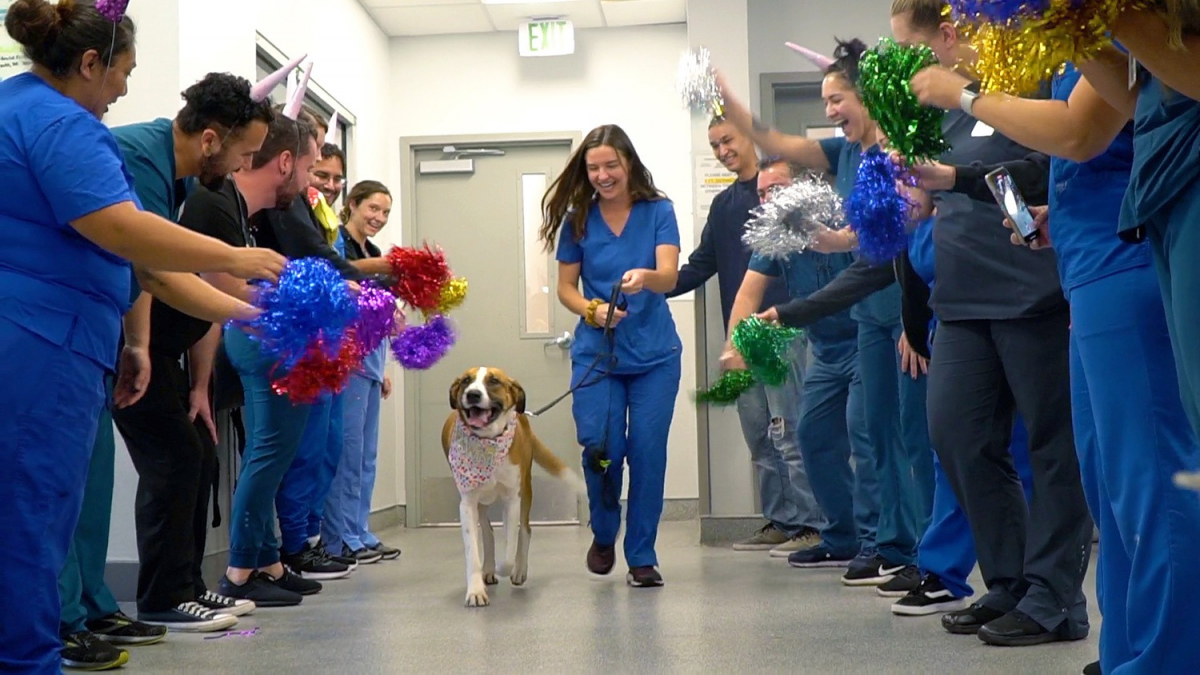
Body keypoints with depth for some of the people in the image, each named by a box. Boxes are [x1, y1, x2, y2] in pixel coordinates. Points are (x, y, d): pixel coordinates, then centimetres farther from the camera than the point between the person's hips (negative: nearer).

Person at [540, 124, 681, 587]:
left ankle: (642, 557, 15)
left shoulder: (658, 211, -2)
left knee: (647, 453, -1)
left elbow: (670, 276, -13)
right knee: (601, 449, -8)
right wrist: (592, 310, -14)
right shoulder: (578, 219, 3)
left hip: (654, 355, -1)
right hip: (596, 354, 1)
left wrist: (645, 277, -36)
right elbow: (565, 288, 6)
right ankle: (604, 534, 22)